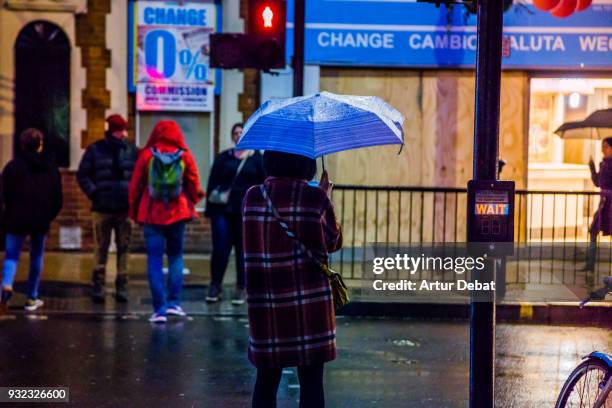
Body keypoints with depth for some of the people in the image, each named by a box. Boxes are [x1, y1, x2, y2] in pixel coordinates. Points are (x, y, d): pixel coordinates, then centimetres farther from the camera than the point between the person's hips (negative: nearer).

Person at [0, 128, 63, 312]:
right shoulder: (50, 168, 4)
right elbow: (57, 198, 4)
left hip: (16, 220, -1)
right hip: (41, 221, 2)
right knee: (36, 257, 13)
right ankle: (32, 298, 16)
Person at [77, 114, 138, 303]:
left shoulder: (132, 151, 6)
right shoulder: (95, 150, 3)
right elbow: (82, 175, 4)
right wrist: (94, 193, -6)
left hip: (125, 208, 1)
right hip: (102, 208, -1)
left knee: (124, 248, 4)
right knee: (100, 248, 1)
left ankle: (122, 286, 10)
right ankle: (98, 286, 7)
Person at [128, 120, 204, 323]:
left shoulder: (146, 155, -4)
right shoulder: (185, 156, -3)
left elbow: (135, 185, 1)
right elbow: (194, 185, 2)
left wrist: (133, 211, 13)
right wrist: (191, 205, 20)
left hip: (151, 214, -1)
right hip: (177, 213, 1)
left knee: (154, 261, 2)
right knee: (175, 257, 16)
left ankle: (160, 309, -4)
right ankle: (174, 302, 9)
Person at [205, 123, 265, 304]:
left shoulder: (258, 159, 5)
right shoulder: (223, 158, 9)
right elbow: (212, 183, 5)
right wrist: (210, 207, -2)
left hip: (246, 211, -1)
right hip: (222, 210, 1)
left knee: (243, 250, 5)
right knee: (220, 248, -1)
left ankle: (240, 289, 14)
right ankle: (215, 285, 11)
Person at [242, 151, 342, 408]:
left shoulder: (252, 197, 1)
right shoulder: (315, 198, -7)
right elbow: (334, 242, 5)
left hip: (264, 302, 3)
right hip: (309, 301, -3)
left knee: (266, 379, 11)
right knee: (311, 380, 5)